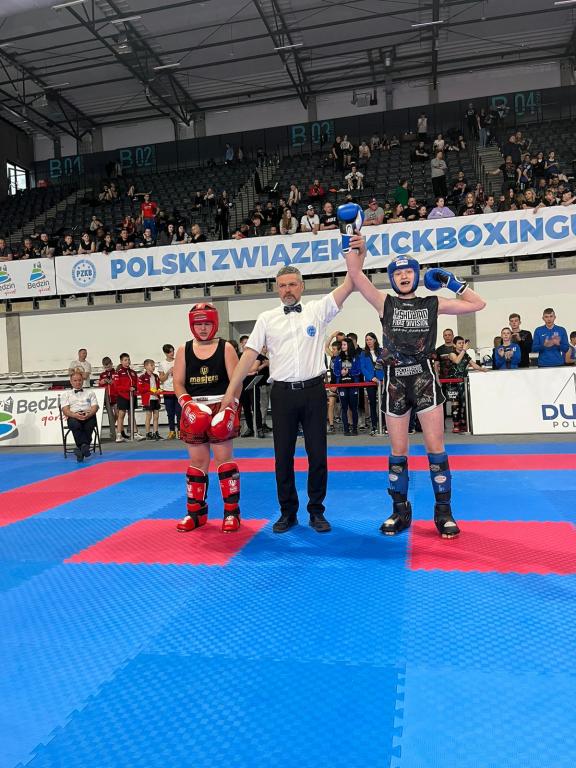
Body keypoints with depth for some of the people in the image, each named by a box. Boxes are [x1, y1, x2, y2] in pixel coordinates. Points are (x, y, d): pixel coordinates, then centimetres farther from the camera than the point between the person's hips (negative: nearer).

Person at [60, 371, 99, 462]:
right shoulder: (65, 394, 24)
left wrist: (89, 414, -13)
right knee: (75, 424, -38)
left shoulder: (90, 393, 27)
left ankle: (81, 449, -39)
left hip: (89, 416, 1)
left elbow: (95, 407, 11)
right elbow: (65, 410, 8)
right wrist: (75, 415, -15)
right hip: (74, 417, 0)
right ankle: (85, 448, -43)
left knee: (90, 424, -37)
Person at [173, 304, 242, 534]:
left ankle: (232, 511, 8)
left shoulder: (226, 348, 1)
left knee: (224, 458, -1)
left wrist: (229, 407, -17)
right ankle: (195, 512, 19)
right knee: (197, 461, 8)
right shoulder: (184, 350, 8)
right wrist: (187, 404, -13)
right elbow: (178, 382, 4)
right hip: (194, 410, 3)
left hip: (220, 407, -2)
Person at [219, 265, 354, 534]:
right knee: (283, 456, 8)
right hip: (282, 393, 1)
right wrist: (231, 391, -3)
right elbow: (249, 355, 2)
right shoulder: (267, 318, 6)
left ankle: (316, 511, 20)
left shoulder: (318, 309, 4)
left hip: (313, 391, -1)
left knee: (317, 454, 6)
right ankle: (287, 512, 22)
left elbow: (348, 286, -4)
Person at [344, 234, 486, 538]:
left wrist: (452, 282, 6)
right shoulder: (385, 303, 5)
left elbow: (477, 304, 11)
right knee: (398, 451, 8)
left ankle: (443, 512, 14)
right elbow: (355, 274, -5)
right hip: (395, 381, 1)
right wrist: (356, 245, -14)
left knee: (435, 447, 0)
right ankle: (400, 512, 22)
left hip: (424, 379, 0)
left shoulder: (433, 304, 7)